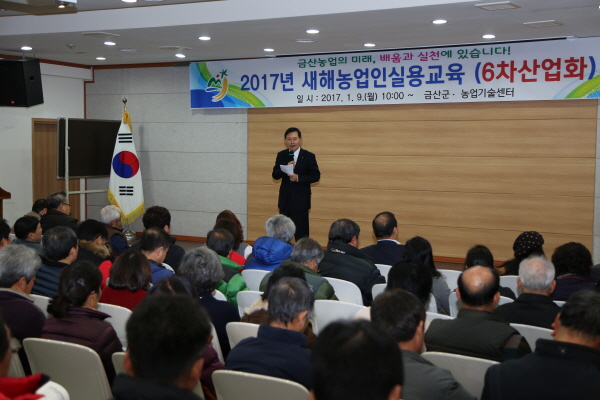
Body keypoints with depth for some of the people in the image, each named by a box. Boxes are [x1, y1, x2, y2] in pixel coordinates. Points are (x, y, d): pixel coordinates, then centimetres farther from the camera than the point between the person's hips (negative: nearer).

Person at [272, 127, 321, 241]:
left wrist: (298, 178, -20)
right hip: (285, 199, 4)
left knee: (301, 231, -2)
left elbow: (316, 176, -7)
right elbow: (275, 175, 3)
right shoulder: (281, 155, 7)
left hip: (301, 200, -4)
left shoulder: (309, 156, -3)